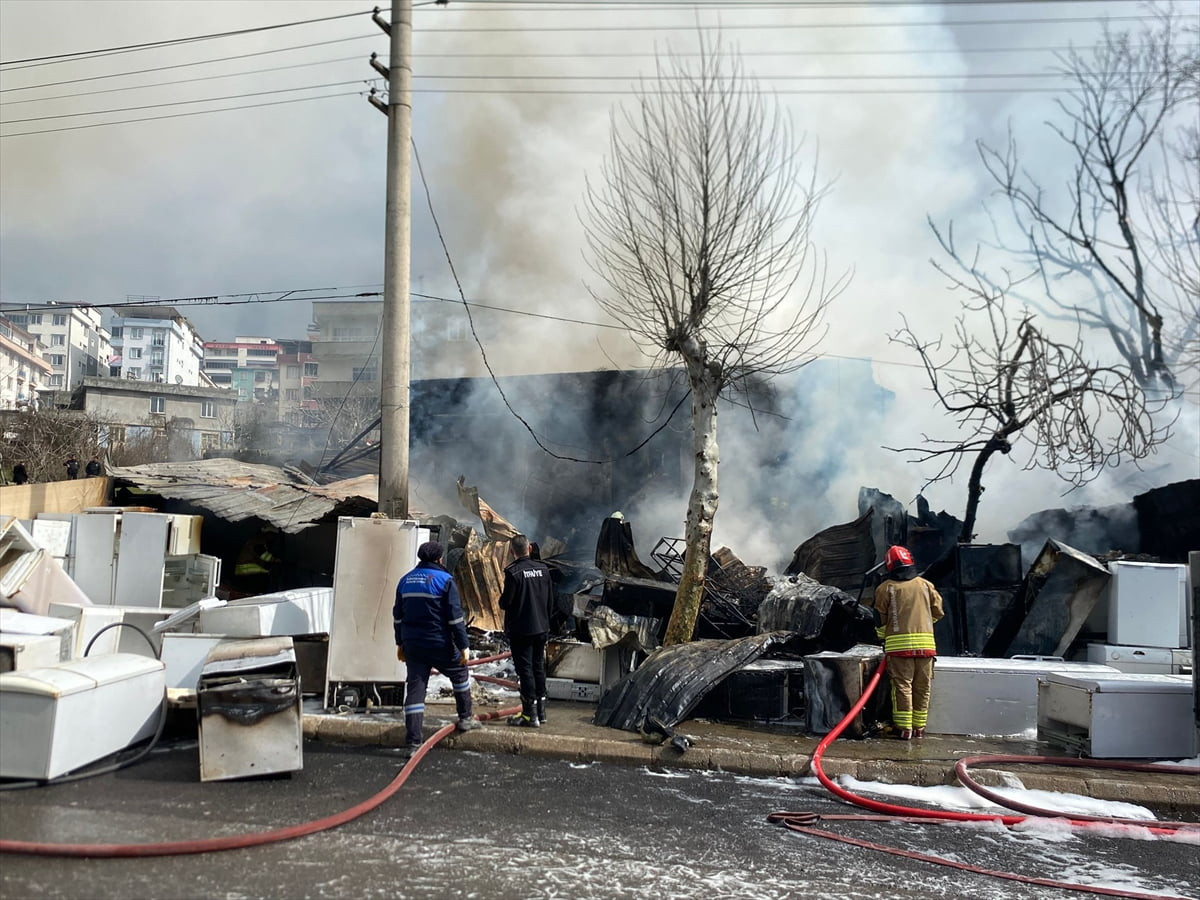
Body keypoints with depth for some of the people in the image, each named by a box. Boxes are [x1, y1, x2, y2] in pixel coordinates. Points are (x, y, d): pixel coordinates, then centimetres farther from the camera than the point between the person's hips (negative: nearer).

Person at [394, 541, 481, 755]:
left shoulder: (406, 580, 9)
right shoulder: (445, 580, -10)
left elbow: (398, 615, 15)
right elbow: (455, 617, -13)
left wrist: (400, 643, 23)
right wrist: (463, 646, -9)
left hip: (412, 646, 5)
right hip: (440, 645, -5)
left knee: (415, 689, 4)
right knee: (459, 674, 21)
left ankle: (413, 742, 0)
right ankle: (465, 718, 30)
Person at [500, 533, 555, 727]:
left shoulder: (513, 572, -17)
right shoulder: (543, 569, 2)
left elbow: (505, 602, -16)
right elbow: (551, 600, 7)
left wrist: (502, 601, 7)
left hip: (520, 629, -6)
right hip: (541, 628, 6)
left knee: (525, 669, -1)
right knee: (539, 667, 15)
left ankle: (530, 715, 1)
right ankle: (541, 711, 22)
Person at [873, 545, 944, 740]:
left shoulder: (885, 588, 0)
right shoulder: (925, 585, 10)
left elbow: (880, 617, 4)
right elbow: (938, 612, 16)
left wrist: (883, 636, 21)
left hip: (899, 644, -3)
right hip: (925, 643, 3)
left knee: (902, 686, 1)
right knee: (922, 687, 10)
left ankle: (905, 728, -2)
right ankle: (919, 728, 16)